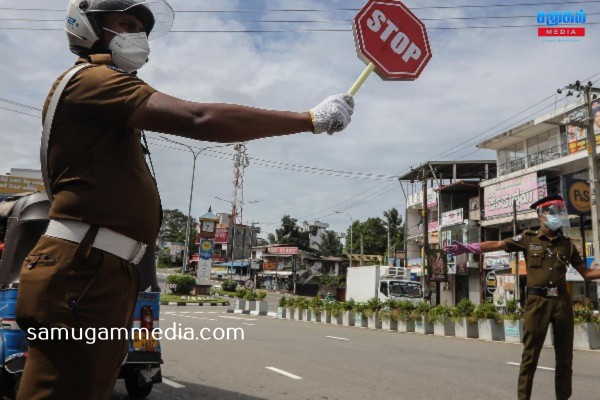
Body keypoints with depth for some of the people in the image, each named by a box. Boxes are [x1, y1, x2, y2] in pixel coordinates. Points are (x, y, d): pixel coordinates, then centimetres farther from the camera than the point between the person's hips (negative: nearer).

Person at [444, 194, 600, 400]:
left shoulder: (567, 244, 11)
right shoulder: (529, 238, 2)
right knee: (530, 355, 1)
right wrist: (466, 247, -18)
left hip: (562, 301, 4)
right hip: (537, 301, -3)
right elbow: (497, 244, -7)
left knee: (565, 356, 11)